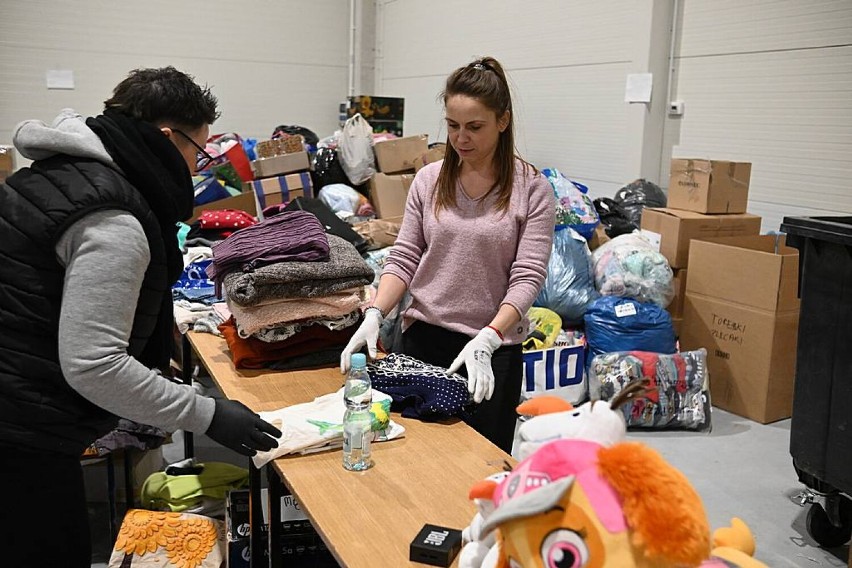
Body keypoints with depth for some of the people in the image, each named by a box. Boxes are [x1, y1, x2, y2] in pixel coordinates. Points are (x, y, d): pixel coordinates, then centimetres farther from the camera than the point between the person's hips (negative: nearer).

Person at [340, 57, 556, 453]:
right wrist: (375, 315, -11)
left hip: (492, 348, -2)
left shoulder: (531, 189, -6)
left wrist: (486, 340, -23)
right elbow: (403, 259, 4)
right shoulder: (429, 180, 4)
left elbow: (528, 277, -11)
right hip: (422, 337, 3)